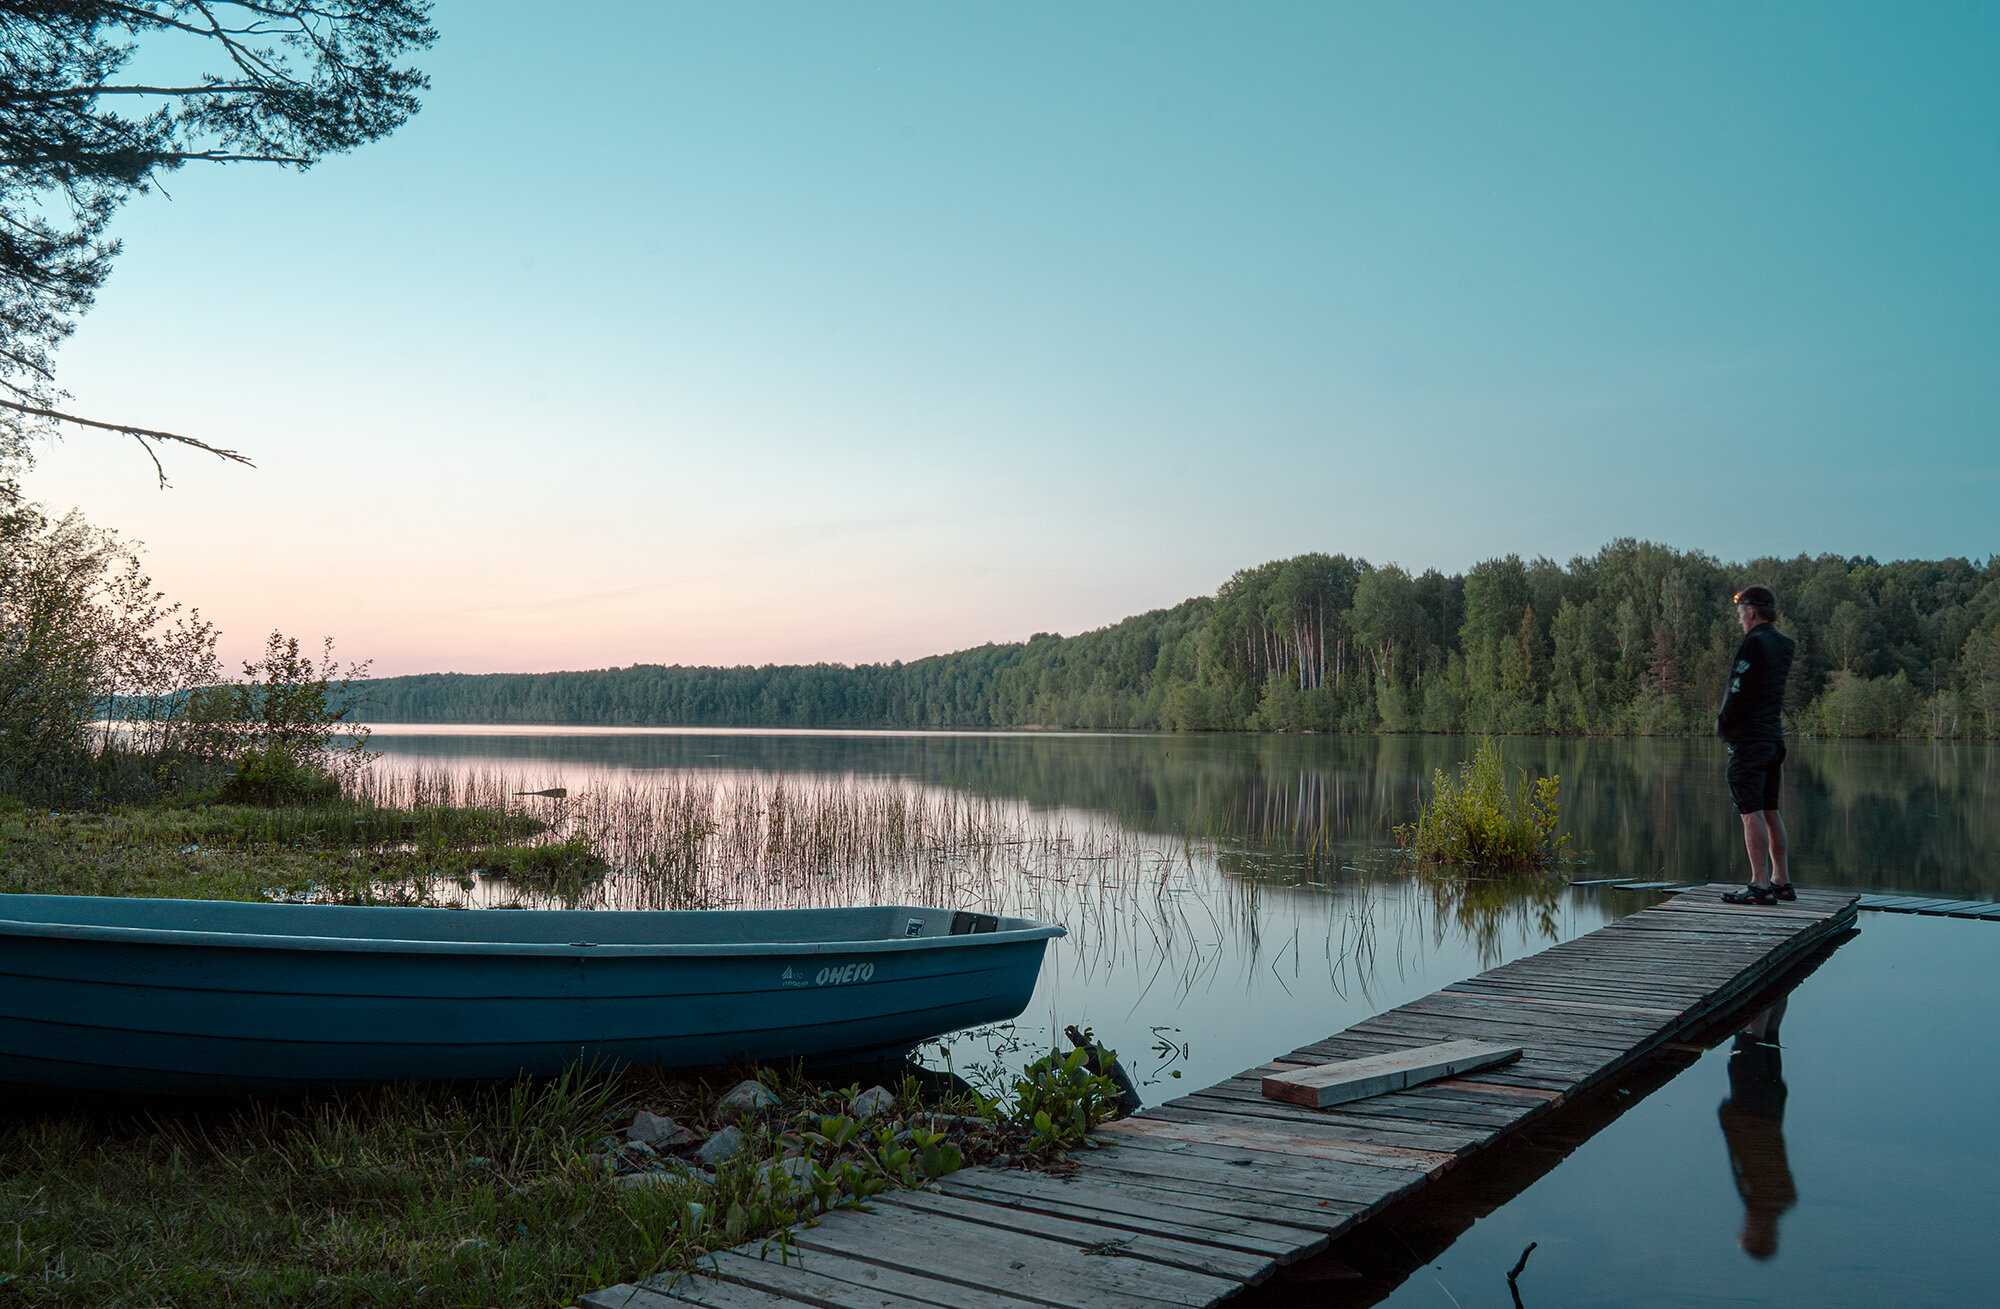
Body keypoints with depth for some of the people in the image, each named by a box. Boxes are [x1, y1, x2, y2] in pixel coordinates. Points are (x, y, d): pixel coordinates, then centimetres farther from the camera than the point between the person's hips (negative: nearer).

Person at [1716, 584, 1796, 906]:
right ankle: (1781, 882, 19)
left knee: (1752, 813, -8)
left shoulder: (1754, 643, -14)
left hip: (1748, 739, -9)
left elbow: (1738, 694, -16)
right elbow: (1776, 694, 17)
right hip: (1774, 737, 9)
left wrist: (1721, 725, -2)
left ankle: (1760, 885, -10)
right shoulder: (1784, 645, 14)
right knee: (1770, 812, 14)